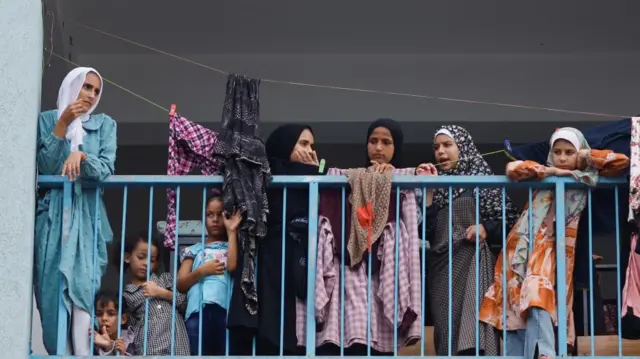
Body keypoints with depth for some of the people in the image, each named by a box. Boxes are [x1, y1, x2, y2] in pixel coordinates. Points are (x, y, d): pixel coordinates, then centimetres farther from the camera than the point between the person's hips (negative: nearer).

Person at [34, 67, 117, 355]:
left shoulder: (104, 124, 9)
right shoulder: (47, 120, 8)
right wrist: (63, 124, -7)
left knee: (83, 283, -14)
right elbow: (44, 167, -2)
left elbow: (107, 168, -1)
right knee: (52, 285, -6)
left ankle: (82, 353, -21)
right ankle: (58, 354, -5)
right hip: (52, 214, 0)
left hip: (87, 215, 0)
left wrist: (81, 155, -19)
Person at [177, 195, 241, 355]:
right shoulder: (194, 250, 23)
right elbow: (181, 284, 14)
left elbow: (233, 266, -3)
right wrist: (202, 271, -3)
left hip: (225, 309, -1)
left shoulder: (231, 246, 20)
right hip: (198, 310, 1)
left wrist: (232, 232, 4)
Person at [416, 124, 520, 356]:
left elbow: (509, 220, 5)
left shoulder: (480, 177, 6)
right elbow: (426, 229, 5)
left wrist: (485, 228, -12)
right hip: (440, 266, 5)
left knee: (472, 335, -15)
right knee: (446, 333, 0)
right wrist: (428, 190, 1)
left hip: (471, 262, -5)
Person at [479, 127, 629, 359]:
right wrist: (551, 171, -5)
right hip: (526, 245, 1)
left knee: (538, 297, -22)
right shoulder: (544, 175, 10)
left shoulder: (587, 179, 11)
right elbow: (513, 169, -7)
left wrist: (586, 157, 6)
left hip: (554, 248, -1)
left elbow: (622, 162, 5)